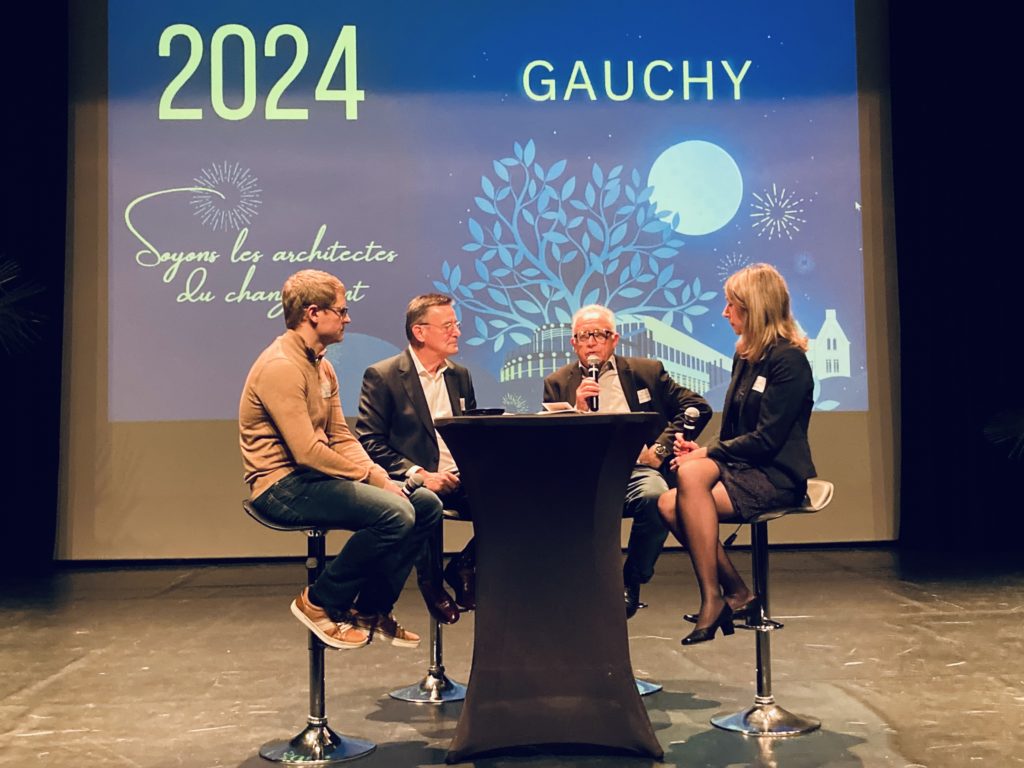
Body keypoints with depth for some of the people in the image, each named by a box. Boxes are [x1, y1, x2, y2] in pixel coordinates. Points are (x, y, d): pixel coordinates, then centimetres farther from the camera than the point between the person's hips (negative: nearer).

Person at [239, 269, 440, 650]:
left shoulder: (321, 365, 14)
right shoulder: (281, 366, -18)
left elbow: (341, 438, 12)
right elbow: (307, 452, -24)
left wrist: (381, 477, -3)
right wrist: (371, 476, -15)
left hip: (315, 477, 10)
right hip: (284, 484, -10)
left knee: (427, 504, 1)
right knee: (395, 514, -27)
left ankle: (371, 609, 8)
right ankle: (320, 602, -8)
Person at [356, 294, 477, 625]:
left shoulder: (460, 376, 16)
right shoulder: (381, 376, -3)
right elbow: (369, 442, -10)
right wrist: (420, 475, -20)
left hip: (458, 481, 5)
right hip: (412, 483, -5)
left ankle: (463, 566, 4)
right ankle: (431, 582, -8)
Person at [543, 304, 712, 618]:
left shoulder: (646, 371, 16)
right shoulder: (558, 383, 16)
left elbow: (698, 407, 11)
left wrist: (661, 448, -1)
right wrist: (578, 409, -9)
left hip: (637, 468, 1)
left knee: (655, 497, -35)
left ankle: (631, 583, -9)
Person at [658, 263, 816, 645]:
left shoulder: (789, 359, -11)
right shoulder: (745, 357, 16)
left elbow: (766, 439, -18)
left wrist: (707, 454, -14)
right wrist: (703, 451, -1)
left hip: (777, 476, -8)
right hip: (743, 468, 8)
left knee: (691, 474, -31)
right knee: (669, 505, -18)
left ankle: (713, 599, -21)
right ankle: (737, 595, -7)